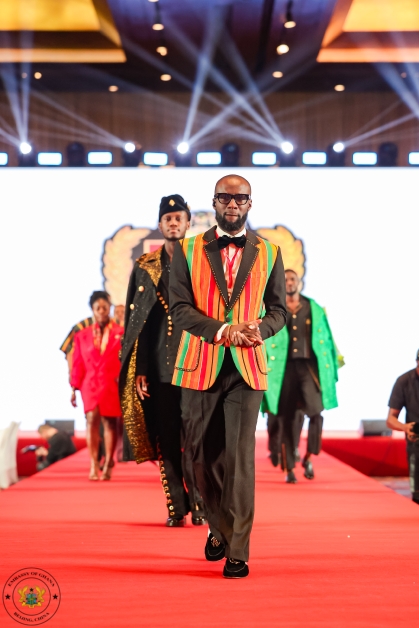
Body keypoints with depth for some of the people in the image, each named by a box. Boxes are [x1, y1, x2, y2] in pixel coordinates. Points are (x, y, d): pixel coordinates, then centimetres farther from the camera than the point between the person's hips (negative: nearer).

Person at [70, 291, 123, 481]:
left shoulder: (121, 333, 3)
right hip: (90, 384, 1)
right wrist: (74, 388, 5)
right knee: (92, 419, -13)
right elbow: (78, 363, 8)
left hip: (112, 384, -1)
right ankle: (93, 465, -14)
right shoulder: (82, 335, 9)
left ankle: (107, 466, 12)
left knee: (110, 422, 4)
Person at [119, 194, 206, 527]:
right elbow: (137, 321, 7)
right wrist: (139, 369, -1)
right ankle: (176, 508, 11)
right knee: (167, 437, 3)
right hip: (159, 364, 2)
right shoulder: (145, 268, 9)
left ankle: (200, 506, 3)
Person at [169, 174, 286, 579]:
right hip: (199, 366, 1)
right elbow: (179, 307, -4)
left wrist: (259, 329, -15)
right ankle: (219, 529, 32)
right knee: (203, 455, 10)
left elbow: (278, 309, 8)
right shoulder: (187, 251, 5)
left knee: (240, 457, -6)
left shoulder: (269, 253, 9)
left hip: (246, 368, -1)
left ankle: (237, 551, 1)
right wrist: (223, 329, -19)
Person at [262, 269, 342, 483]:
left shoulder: (314, 309, 11)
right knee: (286, 418, 0)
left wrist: (331, 367, 9)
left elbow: (326, 338, 14)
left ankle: (308, 458, 3)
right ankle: (289, 468, 7)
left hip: (309, 365, 1)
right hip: (284, 367, -1)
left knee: (316, 411, -16)